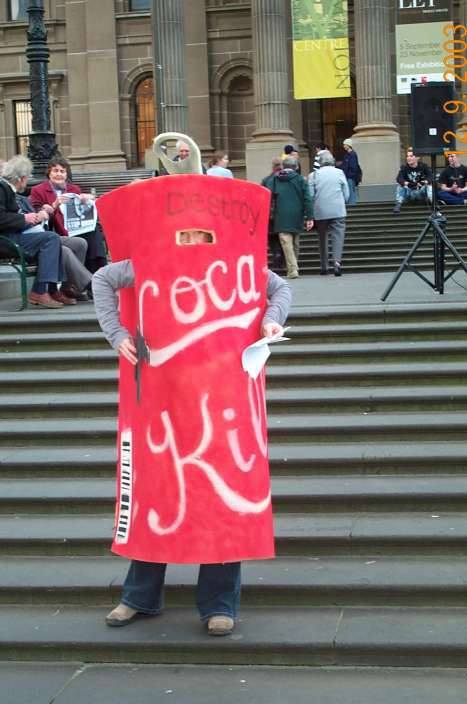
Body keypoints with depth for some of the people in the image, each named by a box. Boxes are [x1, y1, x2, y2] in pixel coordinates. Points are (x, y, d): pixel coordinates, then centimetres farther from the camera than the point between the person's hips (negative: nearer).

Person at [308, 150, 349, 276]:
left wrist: (310, 215, 12)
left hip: (320, 212, 1)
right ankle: (337, 261, -22)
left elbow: (310, 196, -1)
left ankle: (324, 267, 16)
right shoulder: (339, 173, 3)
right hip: (338, 212, -1)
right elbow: (346, 194, 6)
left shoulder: (313, 175, 0)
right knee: (338, 237, -1)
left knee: (322, 238, 12)